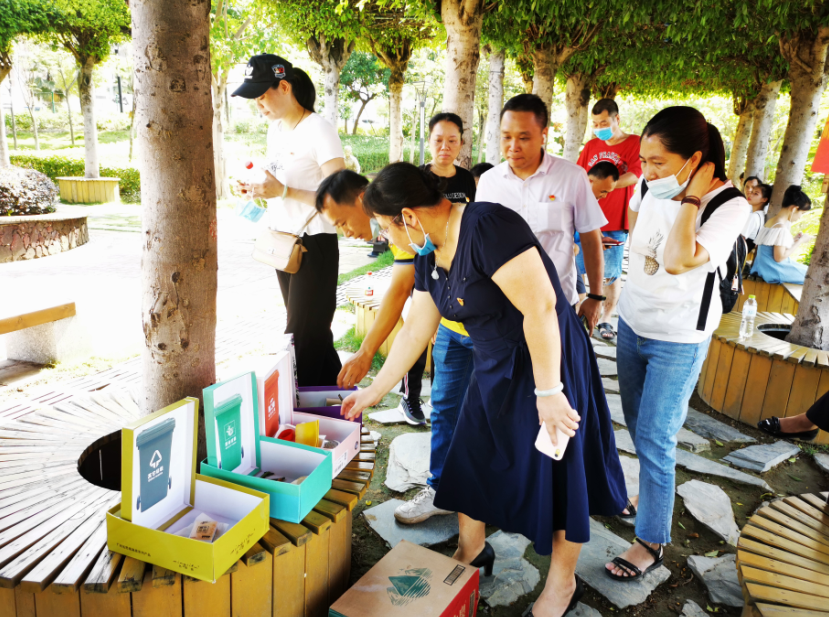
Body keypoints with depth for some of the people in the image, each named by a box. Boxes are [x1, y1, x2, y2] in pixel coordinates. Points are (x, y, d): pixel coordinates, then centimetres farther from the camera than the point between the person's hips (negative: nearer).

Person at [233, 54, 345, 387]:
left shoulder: (318, 130, -15)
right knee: (314, 332, 15)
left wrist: (283, 191, -26)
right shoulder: (275, 128, 11)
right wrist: (257, 190, 8)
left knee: (304, 335, -2)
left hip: (314, 245, -8)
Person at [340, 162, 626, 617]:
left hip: (548, 361, -8)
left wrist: (548, 391, -24)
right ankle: (472, 551, 40)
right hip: (493, 369, 8)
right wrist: (372, 393, 13)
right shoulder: (429, 255, 3)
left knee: (556, 472, 7)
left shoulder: (487, 226, -25)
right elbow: (414, 332, 10)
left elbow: (540, 307, -28)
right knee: (470, 460, 15)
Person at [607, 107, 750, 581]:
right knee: (637, 424, 19)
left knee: (655, 437, -1)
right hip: (633, 324, 6)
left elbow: (678, 261, -35)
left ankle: (652, 541, 15)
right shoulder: (650, 185, -5)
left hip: (679, 340, -6)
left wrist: (691, 198, -29)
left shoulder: (729, 205, -21)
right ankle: (653, 495, 44)